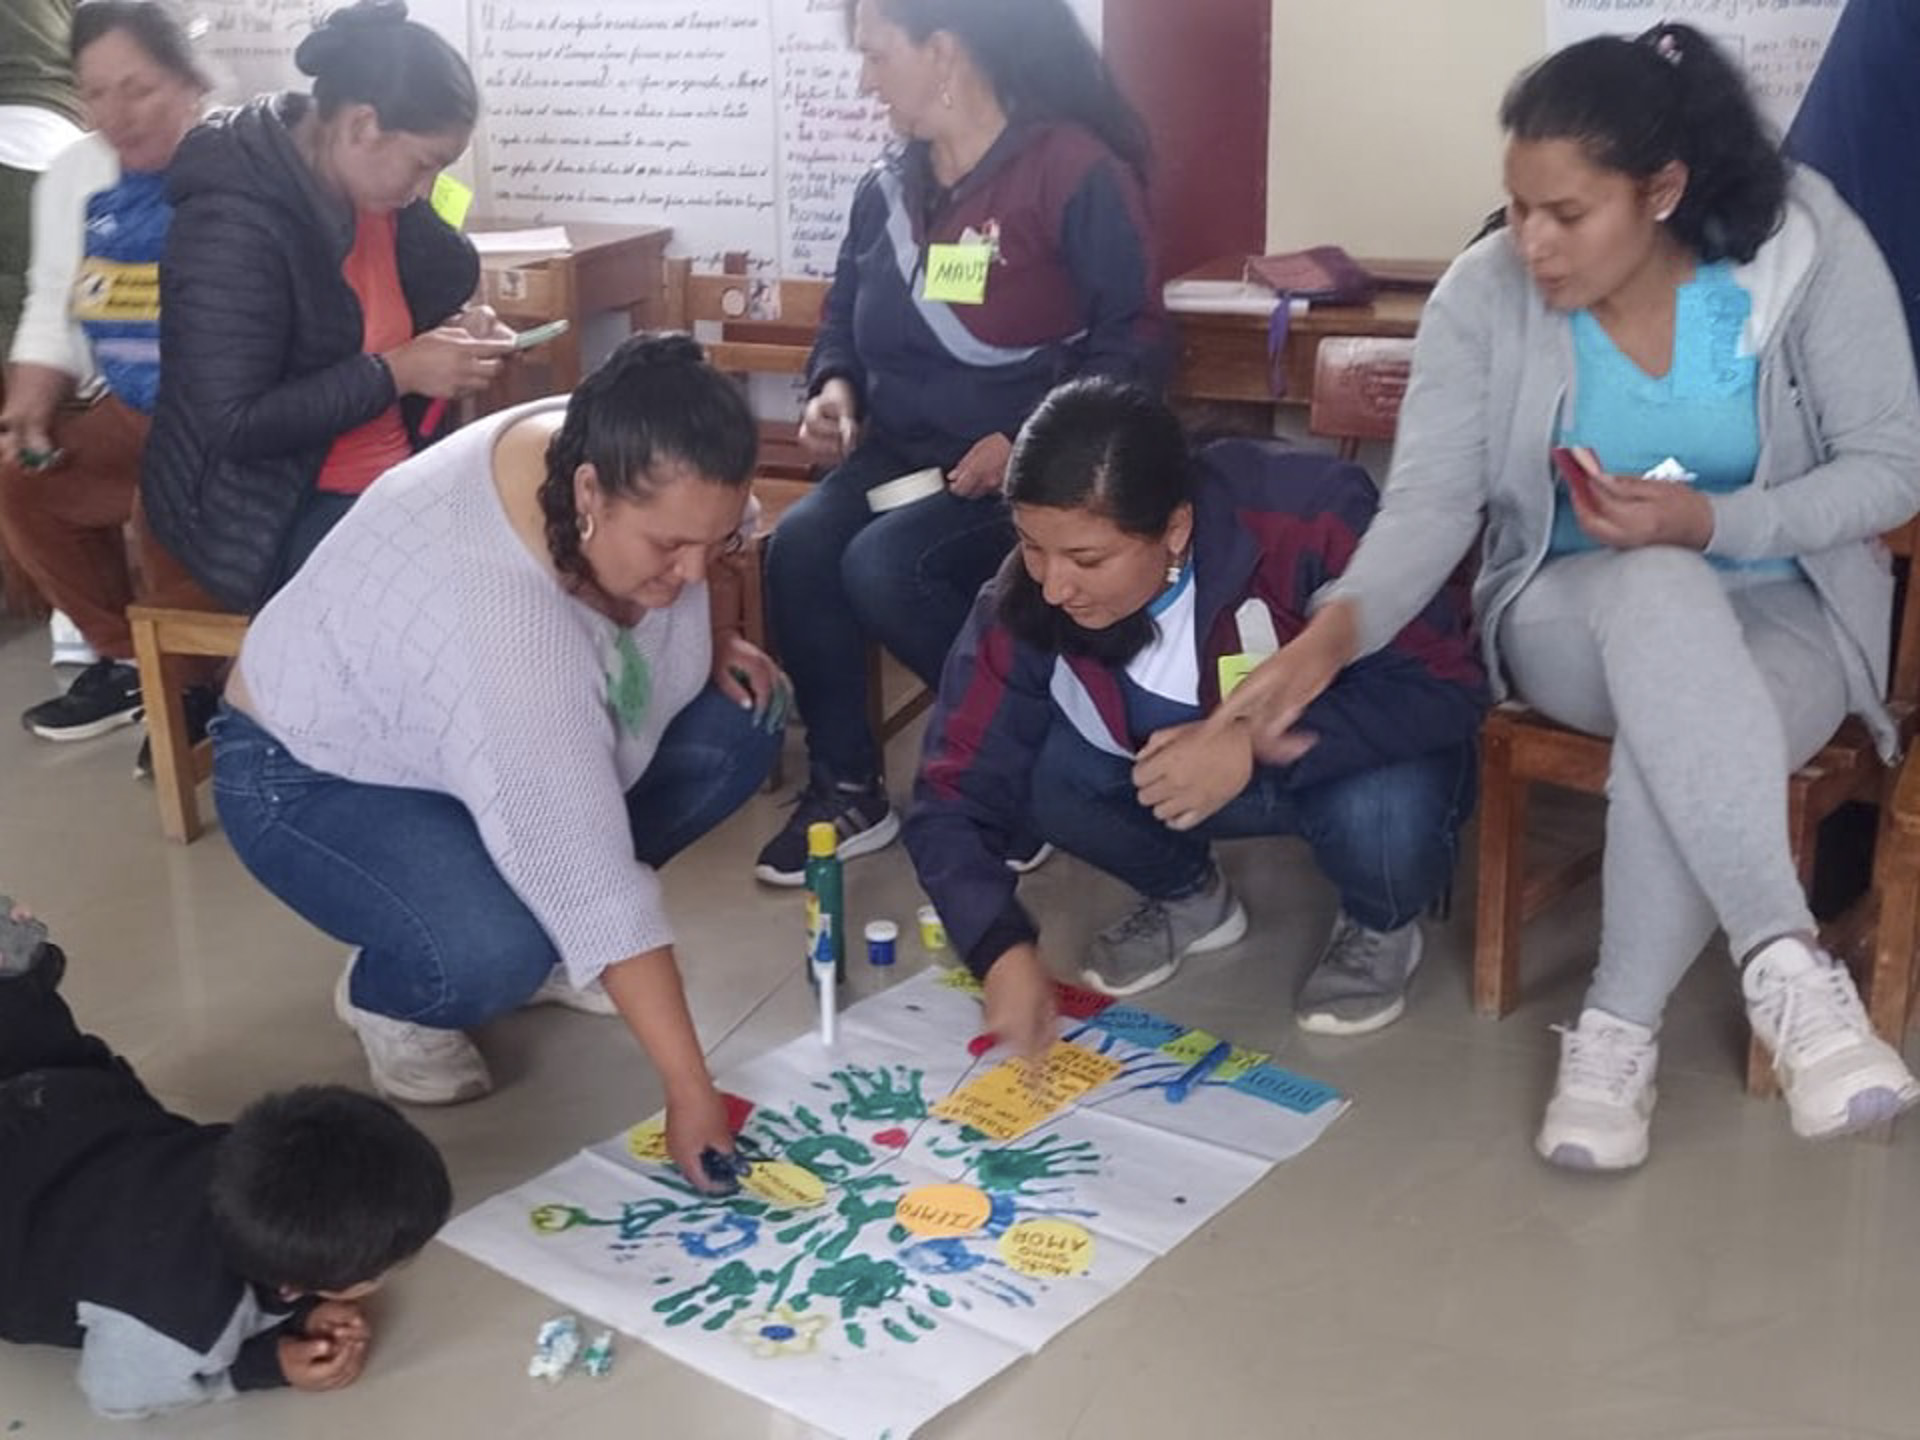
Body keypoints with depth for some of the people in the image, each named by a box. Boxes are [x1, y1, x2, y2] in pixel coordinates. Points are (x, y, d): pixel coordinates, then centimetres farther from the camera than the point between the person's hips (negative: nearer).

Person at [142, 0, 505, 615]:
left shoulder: (372, 193, 2)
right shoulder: (234, 226, -22)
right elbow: (235, 427, -26)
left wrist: (453, 332, -4)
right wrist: (398, 372, -24)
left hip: (391, 468, 9)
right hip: (271, 513, -8)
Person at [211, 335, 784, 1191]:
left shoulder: (604, 450, -20)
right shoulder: (498, 627, -41)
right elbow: (595, 879, -38)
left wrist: (702, 645, -7)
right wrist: (689, 1089, -34)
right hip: (314, 772, -8)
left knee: (739, 726, -6)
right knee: (494, 952, -34)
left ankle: (548, 919, 8)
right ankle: (385, 996, 1)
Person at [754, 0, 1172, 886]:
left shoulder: (1074, 172, -12)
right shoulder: (889, 188, 9)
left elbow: (1136, 340, -14)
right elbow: (845, 317, 21)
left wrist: (1029, 441, -23)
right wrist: (834, 388, -2)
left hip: (1029, 469, -6)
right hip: (903, 452, 6)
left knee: (885, 568, -30)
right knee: (798, 548, -22)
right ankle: (846, 788, -5)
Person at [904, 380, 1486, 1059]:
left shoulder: (1307, 512, -33)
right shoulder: (1024, 603, -23)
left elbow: (1447, 686, -28)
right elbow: (954, 795, -20)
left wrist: (1259, 743, -40)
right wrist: (1006, 950, -35)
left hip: (1347, 757, -3)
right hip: (1170, 769, 3)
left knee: (1383, 814, -35)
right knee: (1041, 769, -23)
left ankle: (1380, 927, 3)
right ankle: (1187, 898, 8)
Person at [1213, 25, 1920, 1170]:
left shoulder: (1812, 254, -13)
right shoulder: (1484, 295, -11)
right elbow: (1430, 500, -18)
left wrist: (1712, 522, -24)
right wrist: (1334, 632, -37)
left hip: (1781, 613, 0)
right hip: (1579, 615, 1)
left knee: (1679, 735, -37)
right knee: (1660, 594, -38)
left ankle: (1617, 1032, -19)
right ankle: (1788, 968, -38)